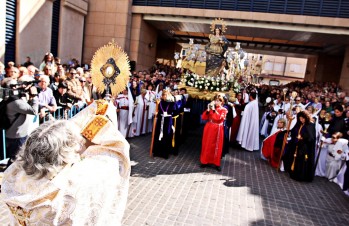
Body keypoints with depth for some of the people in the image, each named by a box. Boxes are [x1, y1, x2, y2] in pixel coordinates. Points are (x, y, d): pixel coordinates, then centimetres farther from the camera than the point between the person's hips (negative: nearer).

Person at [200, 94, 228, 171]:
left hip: (217, 130, -3)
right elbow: (203, 117, 0)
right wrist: (208, 110, -12)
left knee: (217, 146, 3)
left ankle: (217, 163, 14)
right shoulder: (211, 108, 7)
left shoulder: (224, 110, -4)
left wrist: (214, 109, -20)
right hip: (209, 129, 4)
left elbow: (218, 118, -22)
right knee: (207, 145, 9)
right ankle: (205, 161, 21)